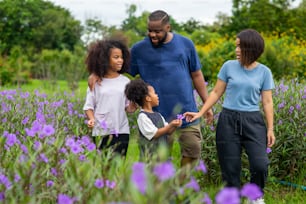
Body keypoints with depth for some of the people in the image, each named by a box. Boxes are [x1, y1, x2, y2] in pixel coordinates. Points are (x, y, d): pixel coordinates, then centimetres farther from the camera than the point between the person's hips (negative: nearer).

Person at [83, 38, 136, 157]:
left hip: (121, 131, 1)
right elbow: (89, 106, 4)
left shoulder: (125, 81, 5)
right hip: (101, 132, -1)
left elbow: (128, 108, 7)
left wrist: (133, 106, -15)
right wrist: (92, 119, -15)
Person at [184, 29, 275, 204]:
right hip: (228, 120, 1)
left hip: (253, 121, -1)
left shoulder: (264, 72, 2)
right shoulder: (229, 66, 3)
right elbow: (216, 93, 8)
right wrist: (200, 113, 2)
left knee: (260, 164, -11)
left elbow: (267, 102, 4)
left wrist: (270, 129, 0)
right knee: (231, 168, 3)